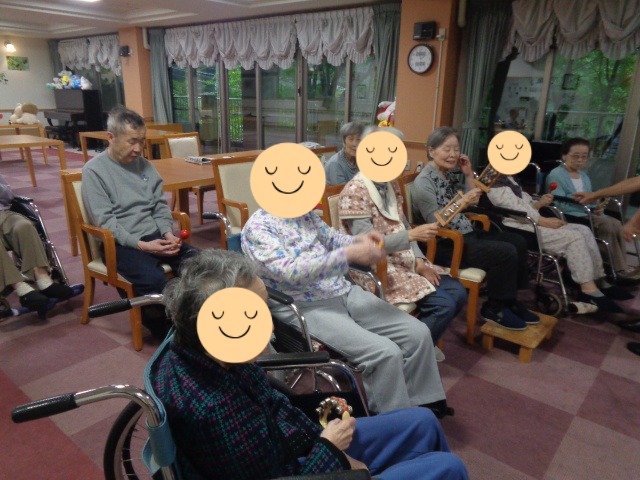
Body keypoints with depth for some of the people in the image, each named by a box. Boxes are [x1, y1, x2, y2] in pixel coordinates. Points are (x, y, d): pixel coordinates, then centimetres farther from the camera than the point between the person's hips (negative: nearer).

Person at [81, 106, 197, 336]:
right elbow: (105, 222, -11)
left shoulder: (144, 164, 13)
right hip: (120, 244, -5)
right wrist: (141, 245, -22)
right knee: (154, 280, -33)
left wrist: (168, 233, -6)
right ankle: (165, 333, -6)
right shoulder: (94, 170, -4)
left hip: (155, 236, 5)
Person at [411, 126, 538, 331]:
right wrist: (462, 202, -32)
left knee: (517, 242, 9)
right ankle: (494, 308, 0)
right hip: (444, 243, -10)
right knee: (506, 252, -18)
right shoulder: (424, 182, -16)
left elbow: (473, 205, 16)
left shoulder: (448, 175, 10)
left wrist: (469, 175, 5)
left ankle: (510, 301, 17)